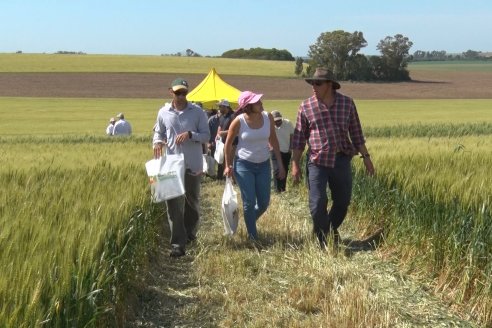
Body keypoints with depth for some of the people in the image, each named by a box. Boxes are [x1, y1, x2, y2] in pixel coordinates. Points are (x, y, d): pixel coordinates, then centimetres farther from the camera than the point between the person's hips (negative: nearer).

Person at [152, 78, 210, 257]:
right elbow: (158, 132, 13)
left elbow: (206, 135, -3)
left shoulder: (197, 112, -4)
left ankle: (190, 233, 39)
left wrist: (190, 134, -20)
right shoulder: (163, 112, 1)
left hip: (193, 165, 0)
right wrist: (157, 142, -10)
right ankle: (178, 244, -3)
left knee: (192, 201, 16)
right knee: (173, 205, -6)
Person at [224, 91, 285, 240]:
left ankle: (250, 222, 36)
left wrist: (280, 162, 5)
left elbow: (273, 140, 5)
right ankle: (253, 236, 11)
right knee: (249, 203, -4)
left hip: (264, 165, 4)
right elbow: (228, 143, -3)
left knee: (264, 203, 7)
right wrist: (228, 165, -1)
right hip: (244, 165, -3)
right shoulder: (239, 121, -16)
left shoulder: (268, 117, -7)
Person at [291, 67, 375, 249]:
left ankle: (331, 230, 37)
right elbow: (299, 137, 3)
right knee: (318, 204, -6)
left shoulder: (347, 103, 2)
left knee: (343, 201, 12)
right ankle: (324, 241, 13)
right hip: (317, 162, -2)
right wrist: (295, 164, 0)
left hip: (342, 160, 2)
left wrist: (366, 157, 7)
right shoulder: (306, 106, -2)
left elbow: (356, 132, 9)